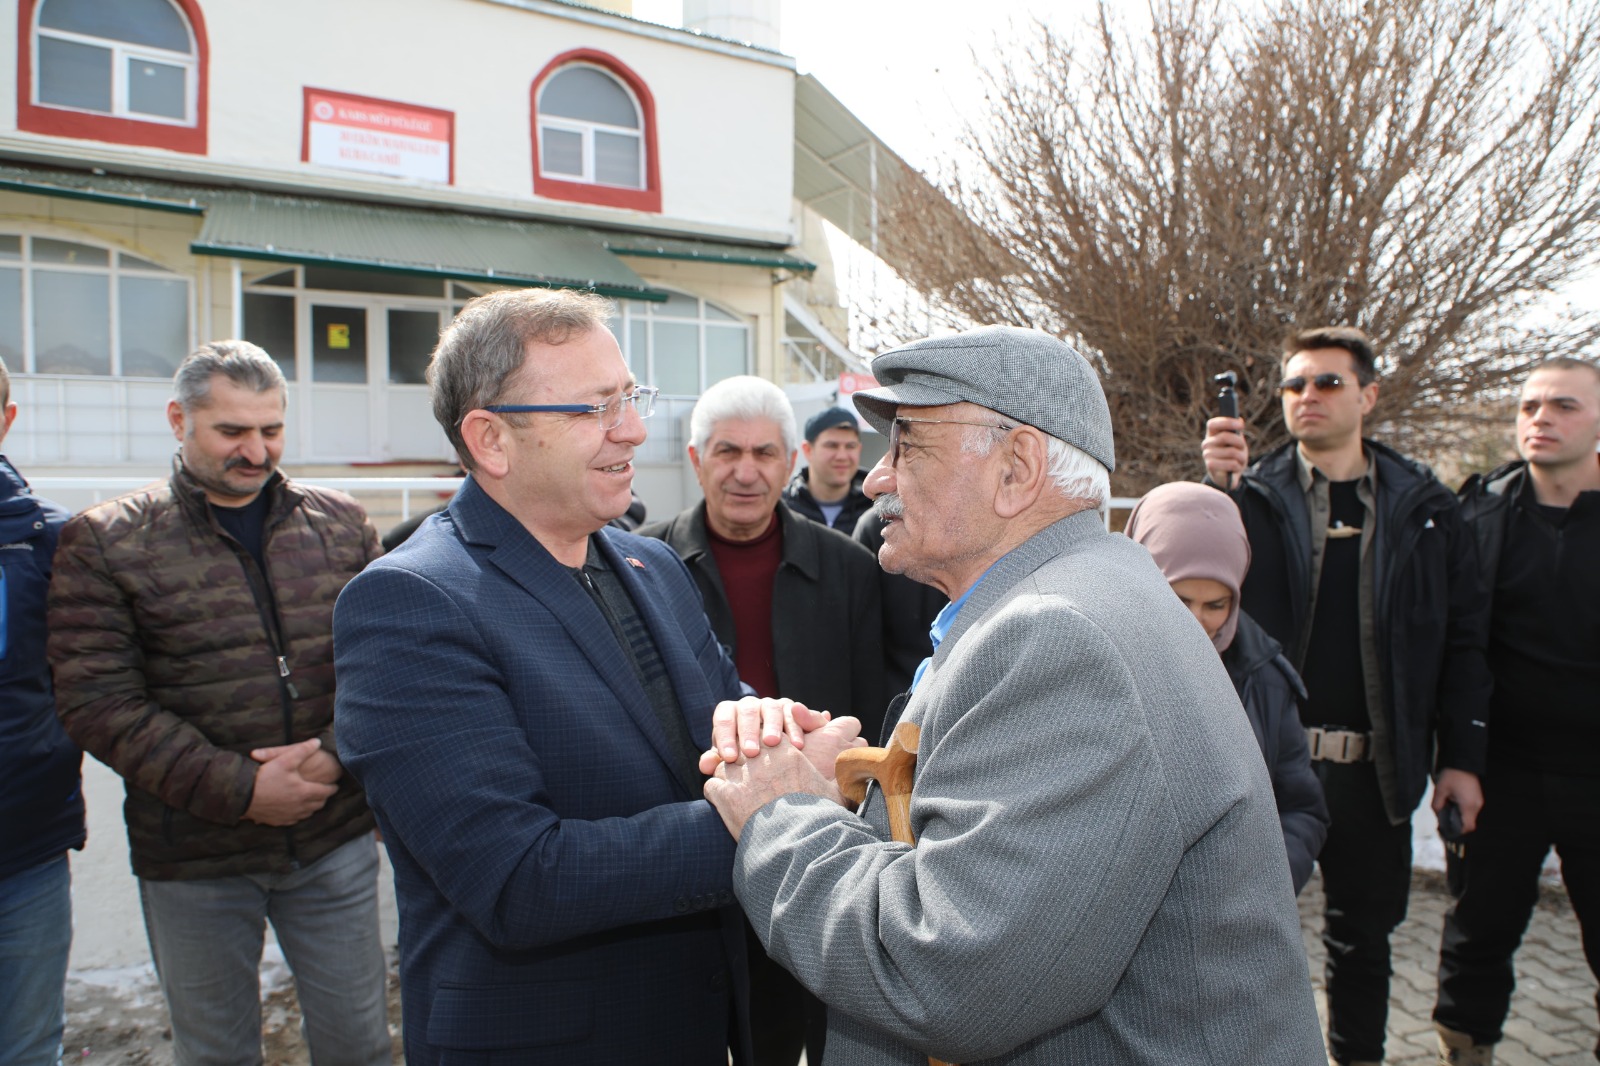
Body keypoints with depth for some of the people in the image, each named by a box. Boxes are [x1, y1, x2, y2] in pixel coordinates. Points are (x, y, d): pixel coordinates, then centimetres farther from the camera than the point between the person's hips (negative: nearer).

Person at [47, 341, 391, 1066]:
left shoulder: (342, 525, 3)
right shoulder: (102, 544, -5)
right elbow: (96, 701, -11)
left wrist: (336, 754, -15)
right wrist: (239, 789, -17)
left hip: (336, 842, 2)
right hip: (192, 858, -1)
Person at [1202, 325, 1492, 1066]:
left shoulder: (1423, 506, 4)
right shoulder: (1254, 495, 0)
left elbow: (1462, 638, 6)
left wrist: (1462, 755, 2)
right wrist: (1219, 488, -26)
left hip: (1373, 767, 2)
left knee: (1363, 935, 16)